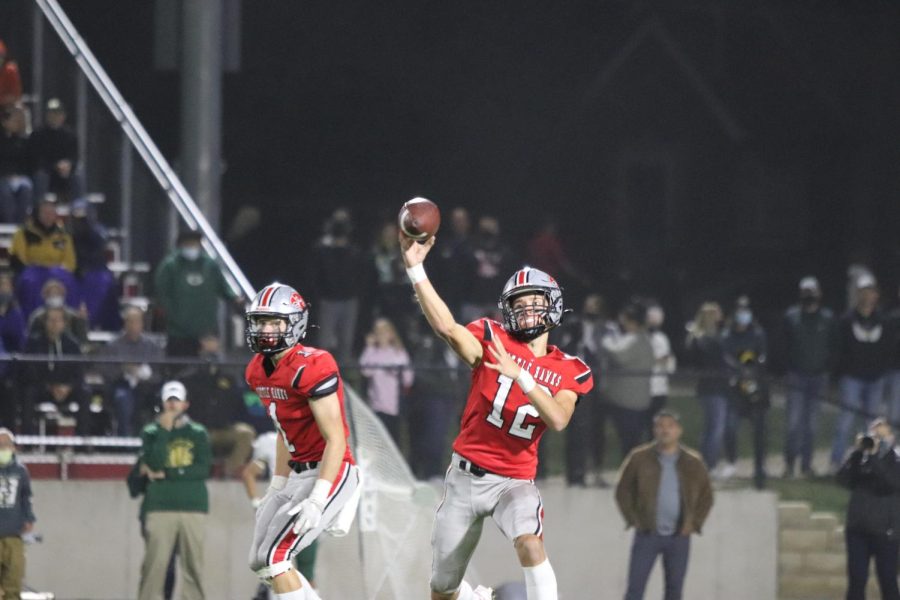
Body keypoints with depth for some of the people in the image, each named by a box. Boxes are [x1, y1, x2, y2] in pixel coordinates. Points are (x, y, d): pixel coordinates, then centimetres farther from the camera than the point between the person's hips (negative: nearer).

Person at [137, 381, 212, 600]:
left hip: (194, 508, 1)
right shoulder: (151, 432, 8)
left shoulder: (198, 433, 11)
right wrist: (164, 431, -11)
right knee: (154, 563, -8)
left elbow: (203, 470, -1)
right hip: (160, 507, -1)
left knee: (193, 565, -1)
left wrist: (166, 474, -7)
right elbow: (153, 465, -9)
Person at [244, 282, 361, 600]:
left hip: (330, 473, -10)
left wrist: (316, 500, -28)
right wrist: (277, 487, 19)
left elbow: (335, 439, -22)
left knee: (273, 557, -16)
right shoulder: (258, 371, 7)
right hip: (298, 475, 10)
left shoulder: (311, 368, -21)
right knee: (260, 562, 11)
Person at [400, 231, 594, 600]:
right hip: (466, 477, 1)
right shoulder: (493, 341, -4)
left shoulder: (567, 372, 1)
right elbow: (446, 327, -23)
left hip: (514, 482, -1)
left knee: (530, 543, -34)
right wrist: (414, 268, -35)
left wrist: (520, 375, -30)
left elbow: (558, 420, -18)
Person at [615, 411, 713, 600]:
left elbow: (706, 496, 11)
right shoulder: (640, 458, -2)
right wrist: (633, 519, -5)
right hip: (647, 535, -1)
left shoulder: (693, 462, 2)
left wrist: (695, 524, 0)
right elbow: (623, 490, 4)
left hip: (679, 537, 1)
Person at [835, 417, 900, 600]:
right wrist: (857, 452, -12)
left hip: (885, 531, -3)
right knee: (856, 581, 2)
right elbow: (843, 478, -4)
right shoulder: (861, 459, 10)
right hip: (857, 529, 3)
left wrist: (875, 456, -20)